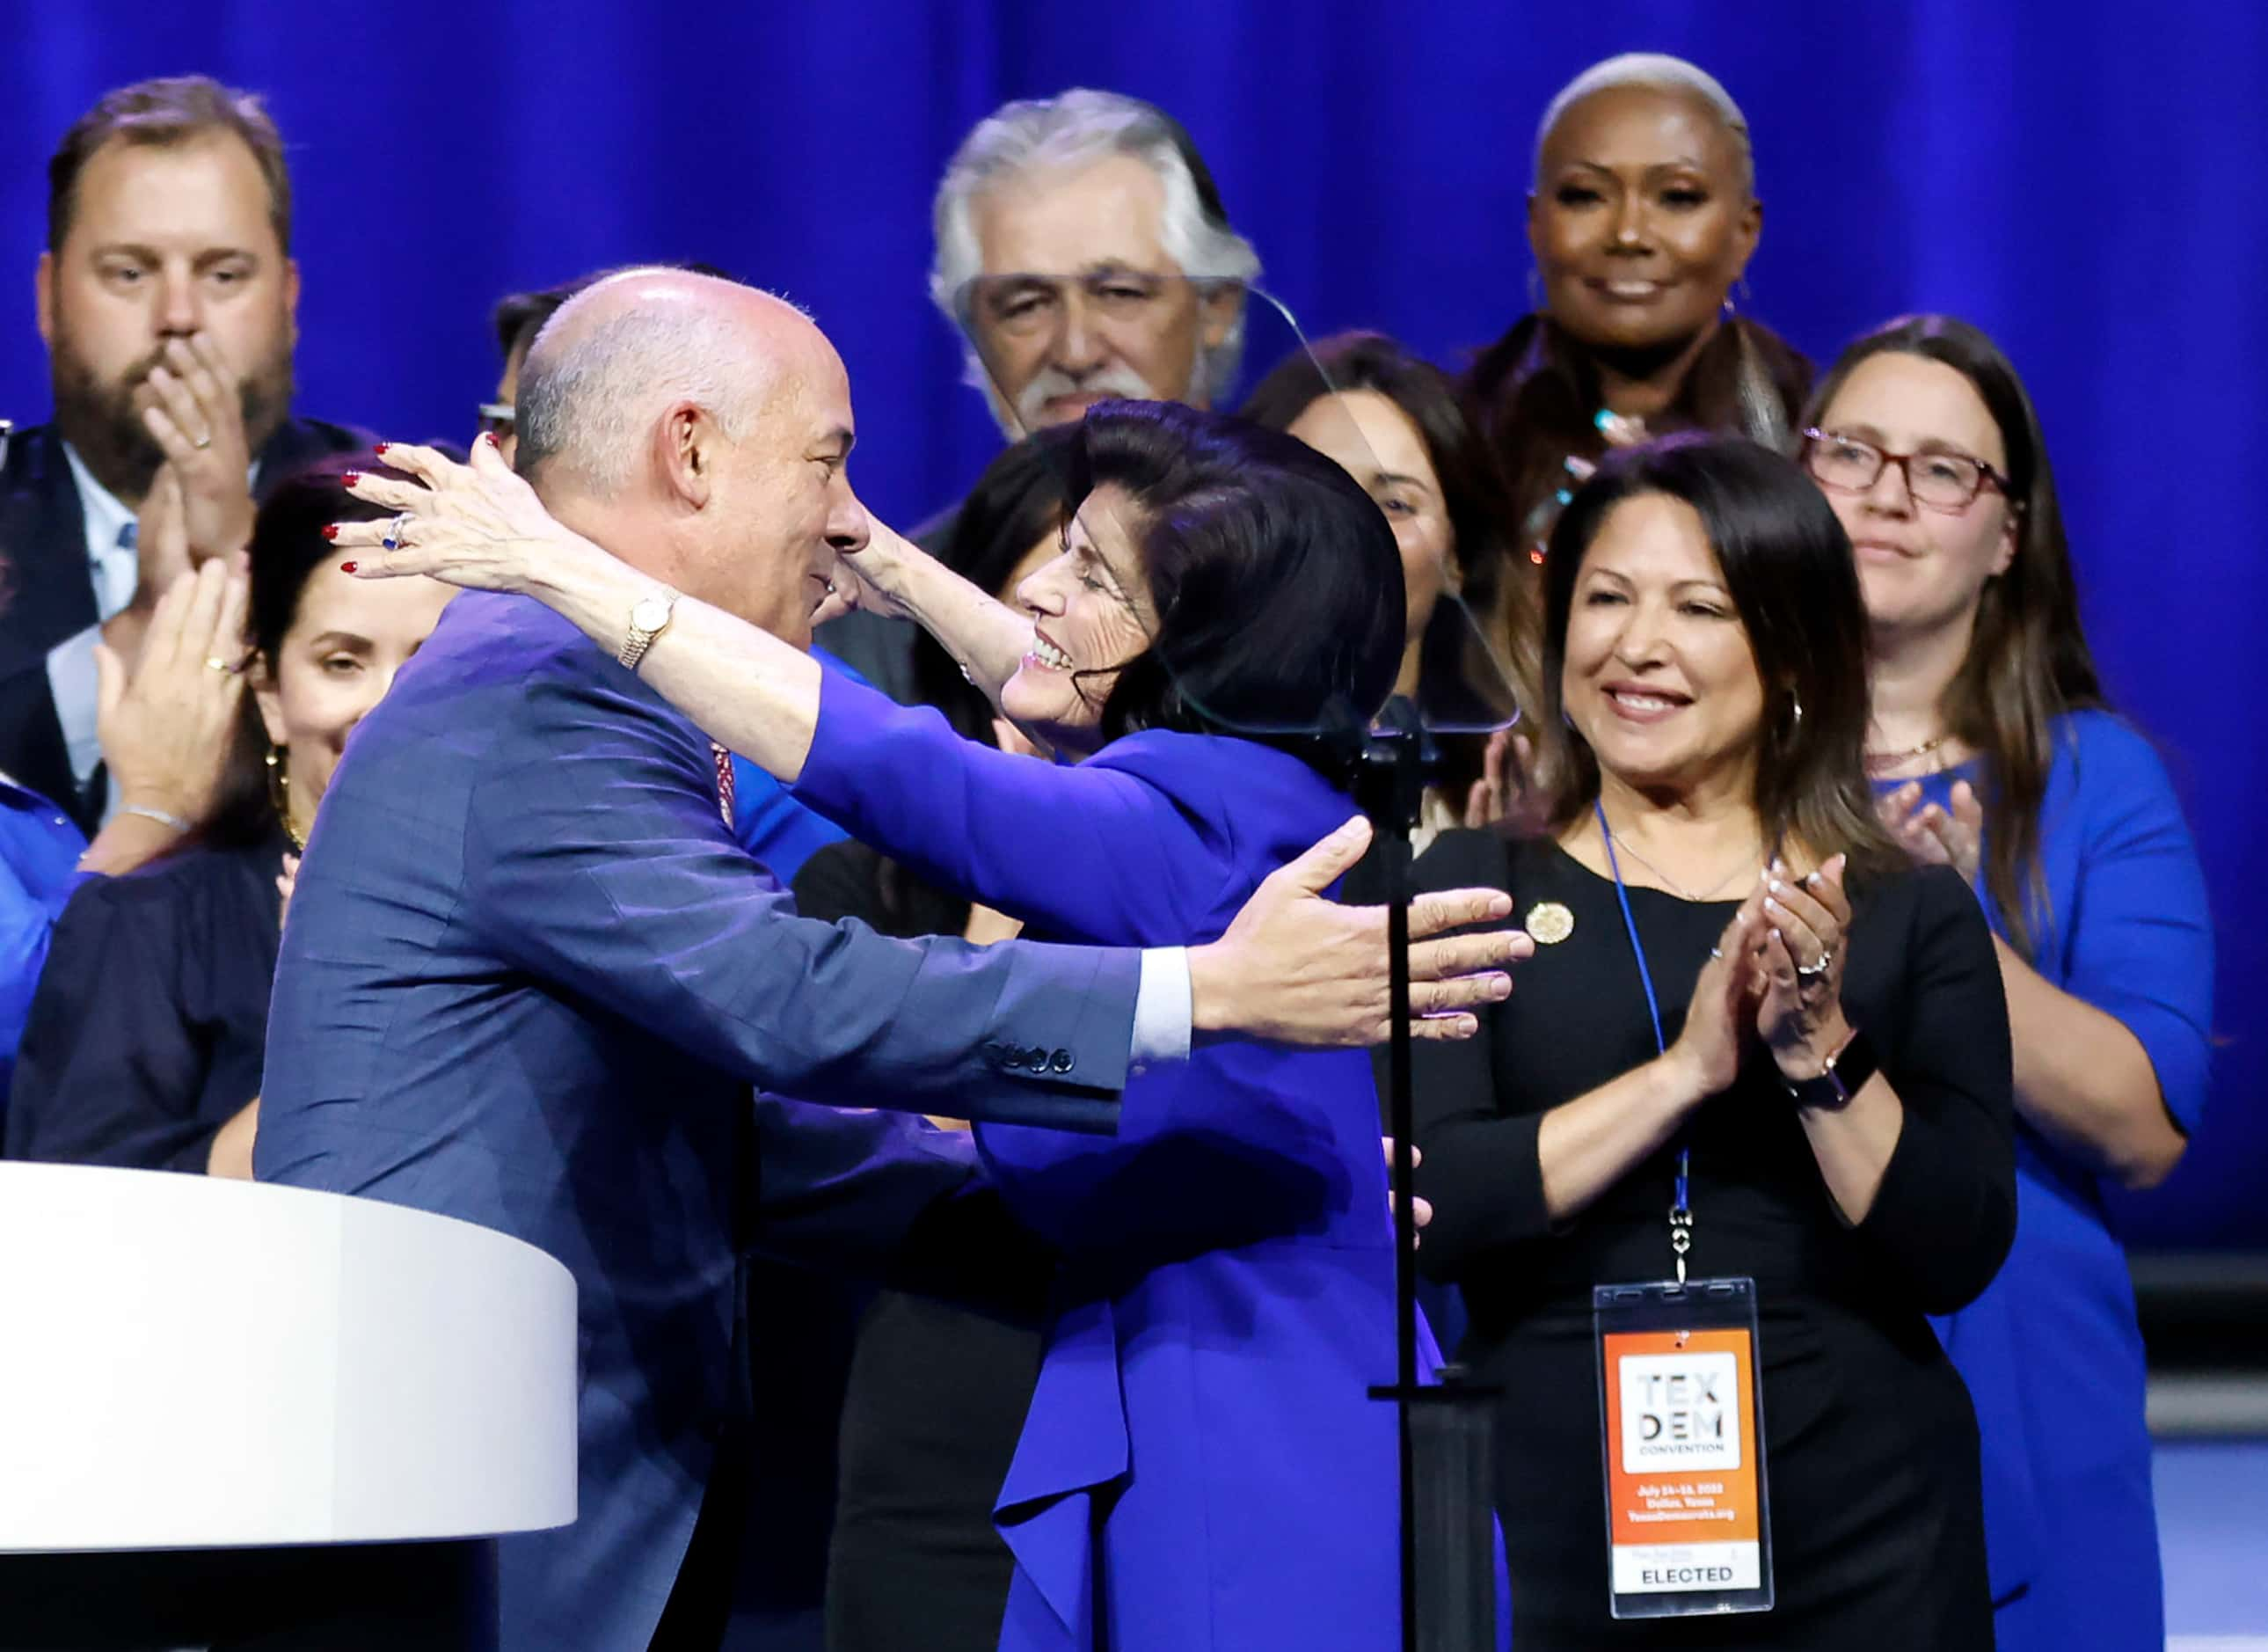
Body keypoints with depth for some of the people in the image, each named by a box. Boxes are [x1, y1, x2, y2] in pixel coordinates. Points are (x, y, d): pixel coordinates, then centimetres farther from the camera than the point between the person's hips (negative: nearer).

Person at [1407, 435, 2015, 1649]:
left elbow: (1957, 1257, -4)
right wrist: (1684, 1070, -18)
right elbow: (1422, 1210, -10)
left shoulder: (1913, 913, 4)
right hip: (1554, 1534, 0)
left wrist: (1820, 1051, -17)